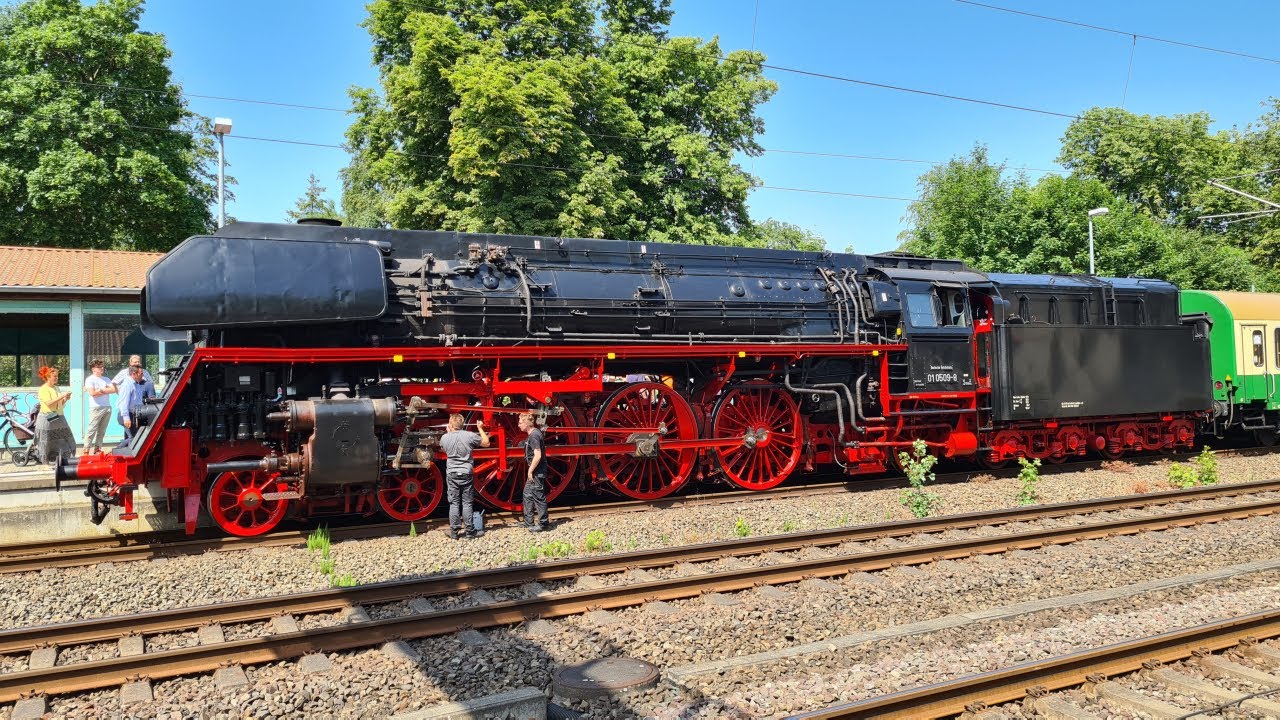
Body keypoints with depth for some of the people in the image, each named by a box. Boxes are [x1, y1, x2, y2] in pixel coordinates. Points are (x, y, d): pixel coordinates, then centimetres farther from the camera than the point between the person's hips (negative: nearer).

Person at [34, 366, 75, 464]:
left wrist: (66, 399, 1)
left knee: (65, 441, 1)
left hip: (58, 418, 7)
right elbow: (49, 403, -19)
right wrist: (62, 396, -18)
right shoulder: (44, 389, -6)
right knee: (47, 444, -2)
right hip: (47, 419, -7)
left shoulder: (56, 388, 15)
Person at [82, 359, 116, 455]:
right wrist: (107, 391, -1)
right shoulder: (90, 379, 2)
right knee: (92, 429, -8)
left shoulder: (106, 379, 19)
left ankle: (97, 447, 10)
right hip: (96, 408, -6)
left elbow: (114, 390, 7)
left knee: (102, 430, 6)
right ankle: (86, 449, -7)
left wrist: (102, 390, -5)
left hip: (107, 407, 6)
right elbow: (92, 393, -11)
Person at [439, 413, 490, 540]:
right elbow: (486, 443, 3)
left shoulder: (445, 437, -6)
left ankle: (454, 531, 9)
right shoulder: (469, 436, -10)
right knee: (467, 503, 7)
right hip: (467, 474, 0)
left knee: (454, 503, 7)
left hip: (452, 474, 0)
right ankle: (468, 530, 11)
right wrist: (480, 428, 13)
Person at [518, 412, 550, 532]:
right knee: (528, 495, 17)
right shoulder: (534, 433, 11)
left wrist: (530, 471, -18)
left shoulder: (534, 436, -20)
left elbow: (538, 455, -25)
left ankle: (542, 524, 7)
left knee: (539, 497, -2)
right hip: (535, 472, 11)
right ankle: (529, 522, 26)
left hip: (537, 472, -11)